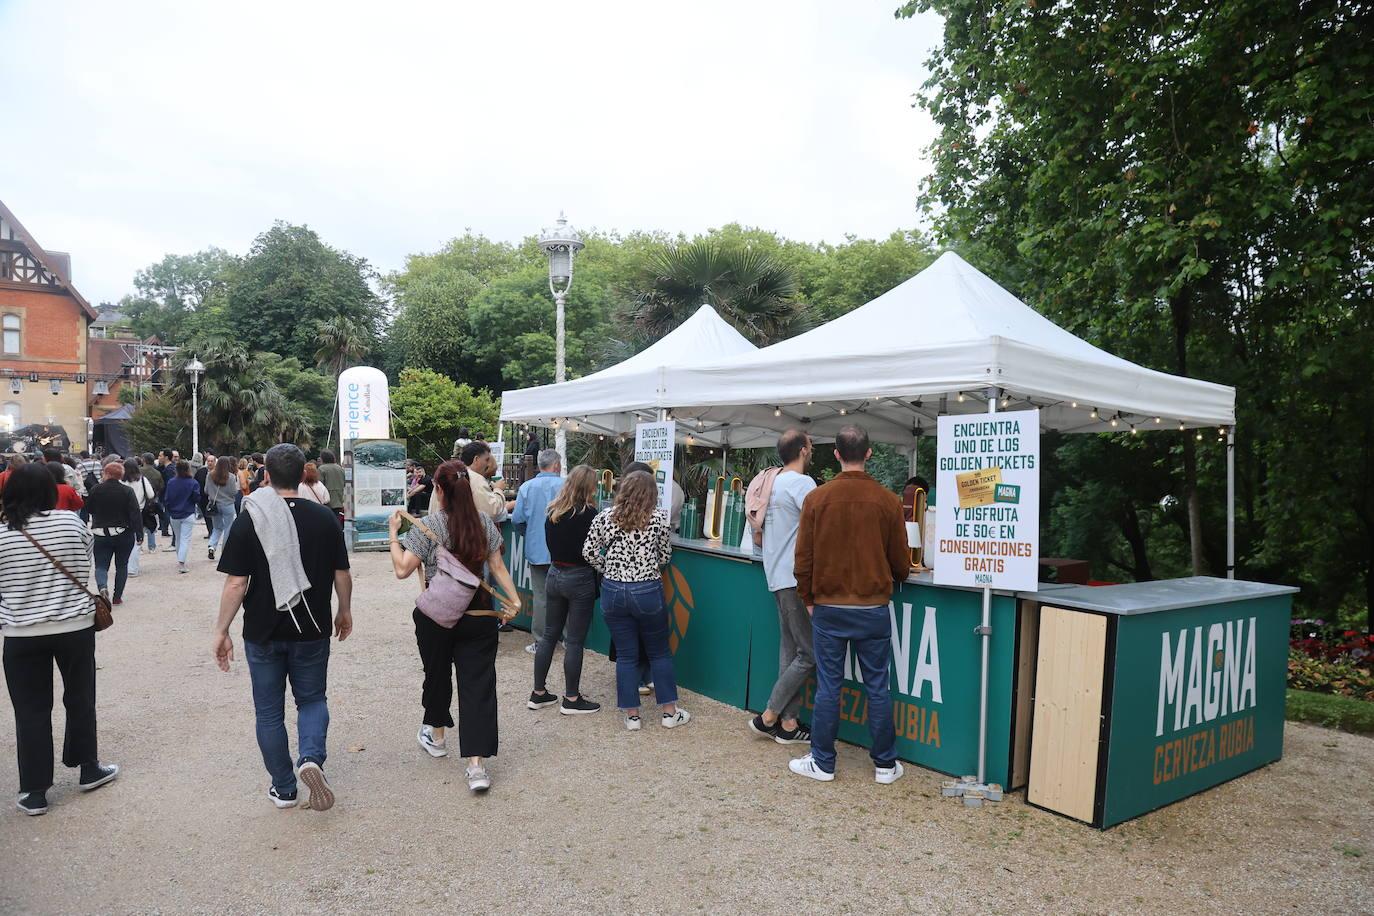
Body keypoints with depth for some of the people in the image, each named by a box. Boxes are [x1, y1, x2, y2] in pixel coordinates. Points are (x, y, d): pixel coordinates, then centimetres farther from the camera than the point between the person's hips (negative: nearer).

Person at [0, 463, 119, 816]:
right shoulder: (72, 523, -6)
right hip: (75, 626, 1)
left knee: (31, 711, 8)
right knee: (80, 699, 16)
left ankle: (34, 793, 15)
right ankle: (88, 770, 28)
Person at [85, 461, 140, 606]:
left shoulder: (96, 490, -5)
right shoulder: (127, 491, -8)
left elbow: (88, 509, 7)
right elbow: (136, 514, -12)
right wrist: (139, 533, -8)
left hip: (101, 535, 0)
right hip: (124, 535, 0)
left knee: (101, 565, 8)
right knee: (121, 566, 12)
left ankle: (102, 586, -20)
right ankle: (117, 597, 12)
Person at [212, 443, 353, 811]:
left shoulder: (248, 521, -9)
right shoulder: (324, 517, -5)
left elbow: (236, 583, -11)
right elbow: (342, 574, 1)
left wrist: (221, 630, -1)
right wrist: (345, 612, 16)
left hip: (263, 632, -1)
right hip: (312, 630, 1)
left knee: (269, 711, 14)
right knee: (312, 699, 18)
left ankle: (283, 788, 22)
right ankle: (312, 757, -7)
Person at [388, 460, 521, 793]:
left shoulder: (427, 526, -11)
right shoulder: (485, 523, 1)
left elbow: (402, 569, -13)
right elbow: (497, 567, 0)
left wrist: (394, 534, -2)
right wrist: (514, 600, 3)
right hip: (478, 615, 2)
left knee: (437, 674, 21)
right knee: (478, 683, 1)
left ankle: (436, 736, 44)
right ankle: (477, 765, -4)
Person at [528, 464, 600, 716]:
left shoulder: (552, 511, 5)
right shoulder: (587, 513, -15)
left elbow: (550, 544, 12)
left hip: (554, 574, 7)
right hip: (579, 579, -7)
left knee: (549, 635, 14)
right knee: (574, 641, 2)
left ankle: (539, 694, 22)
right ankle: (571, 699, 11)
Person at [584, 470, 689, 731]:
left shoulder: (604, 517, -2)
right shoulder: (659, 517, -5)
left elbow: (588, 553, 3)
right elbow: (665, 555, 4)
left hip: (613, 591, 2)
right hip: (648, 591, -1)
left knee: (625, 655, 12)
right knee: (659, 652, 14)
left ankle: (632, 715, 18)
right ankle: (670, 712, 22)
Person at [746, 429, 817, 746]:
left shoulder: (772, 482, 13)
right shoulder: (802, 483, -14)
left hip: (778, 576, 9)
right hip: (796, 579, -9)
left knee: (791, 650, 12)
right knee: (810, 653, -2)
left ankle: (788, 723, 17)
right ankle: (768, 717, 4)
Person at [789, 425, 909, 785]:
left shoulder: (816, 499, -7)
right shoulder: (888, 501, -6)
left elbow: (803, 560, -4)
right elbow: (902, 564, 2)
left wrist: (809, 600, 11)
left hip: (828, 608, 0)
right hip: (873, 609, 0)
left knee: (828, 687, 8)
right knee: (878, 687, 11)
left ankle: (822, 762, 19)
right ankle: (885, 764, 22)